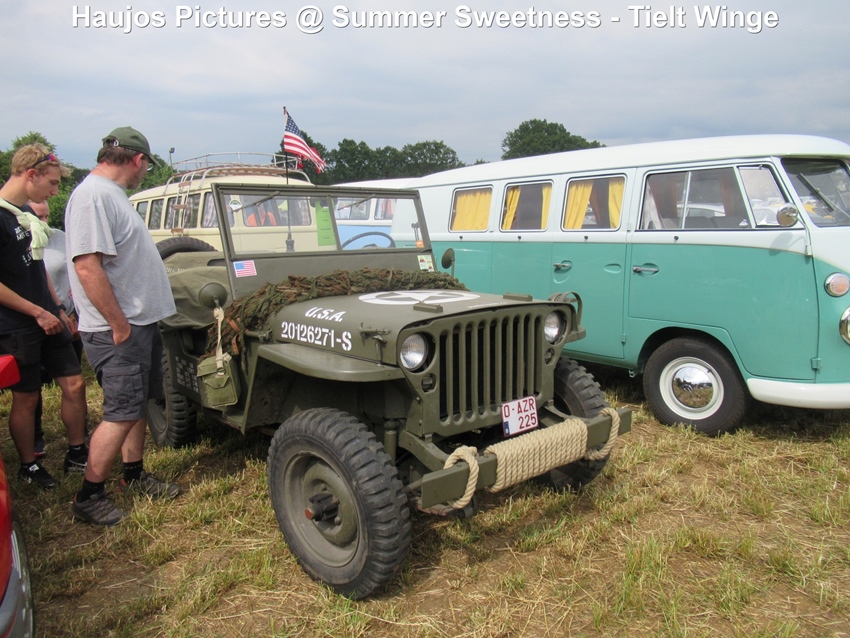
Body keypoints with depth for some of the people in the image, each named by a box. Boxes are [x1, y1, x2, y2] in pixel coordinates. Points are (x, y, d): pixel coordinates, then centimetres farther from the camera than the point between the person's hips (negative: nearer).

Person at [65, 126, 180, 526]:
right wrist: (119, 325, -21)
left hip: (139, 321, 10)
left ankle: (133, 476, 31)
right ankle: (88, 497, 10)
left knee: (138, 404, 17)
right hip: (116, 329, -10)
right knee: (122, 414, -4)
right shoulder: (93, 196, -18)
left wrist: (135, 319, 18)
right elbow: (87, 267, -25)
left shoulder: (112, 193, 14)